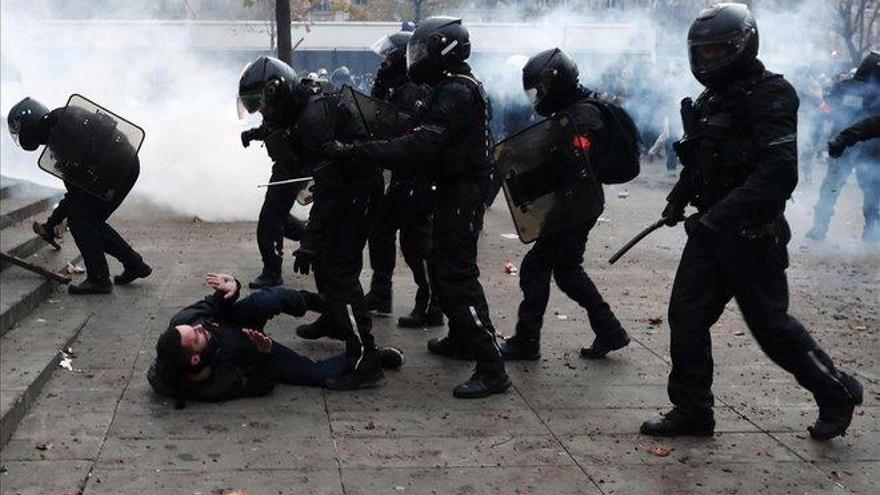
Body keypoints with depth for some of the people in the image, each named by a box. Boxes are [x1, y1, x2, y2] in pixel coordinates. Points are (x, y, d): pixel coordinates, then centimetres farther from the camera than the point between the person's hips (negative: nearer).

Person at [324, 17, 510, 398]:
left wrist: (355, 151, -31)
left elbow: (419, 148, -31)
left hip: (460, 195, -11)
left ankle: (491, 369, -13)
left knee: (458, 275, -12)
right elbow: (426, 140, 16)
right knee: (446, 266, 22)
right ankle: (461, 339, 37)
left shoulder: (455, 94, -21)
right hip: (456, 191, 11)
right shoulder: (457, 88, 13)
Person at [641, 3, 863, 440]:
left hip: (751, 233, -8)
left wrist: (718, 215, -31)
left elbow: (778, 173, -26)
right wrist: (678, 199, 9)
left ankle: (836, 393, 24)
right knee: (686, 315, 2)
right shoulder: (711, 100, 12)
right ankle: (692, 411, 13)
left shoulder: (770, 95, -15)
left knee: (770, 324, 3)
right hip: (711, 229, 8)